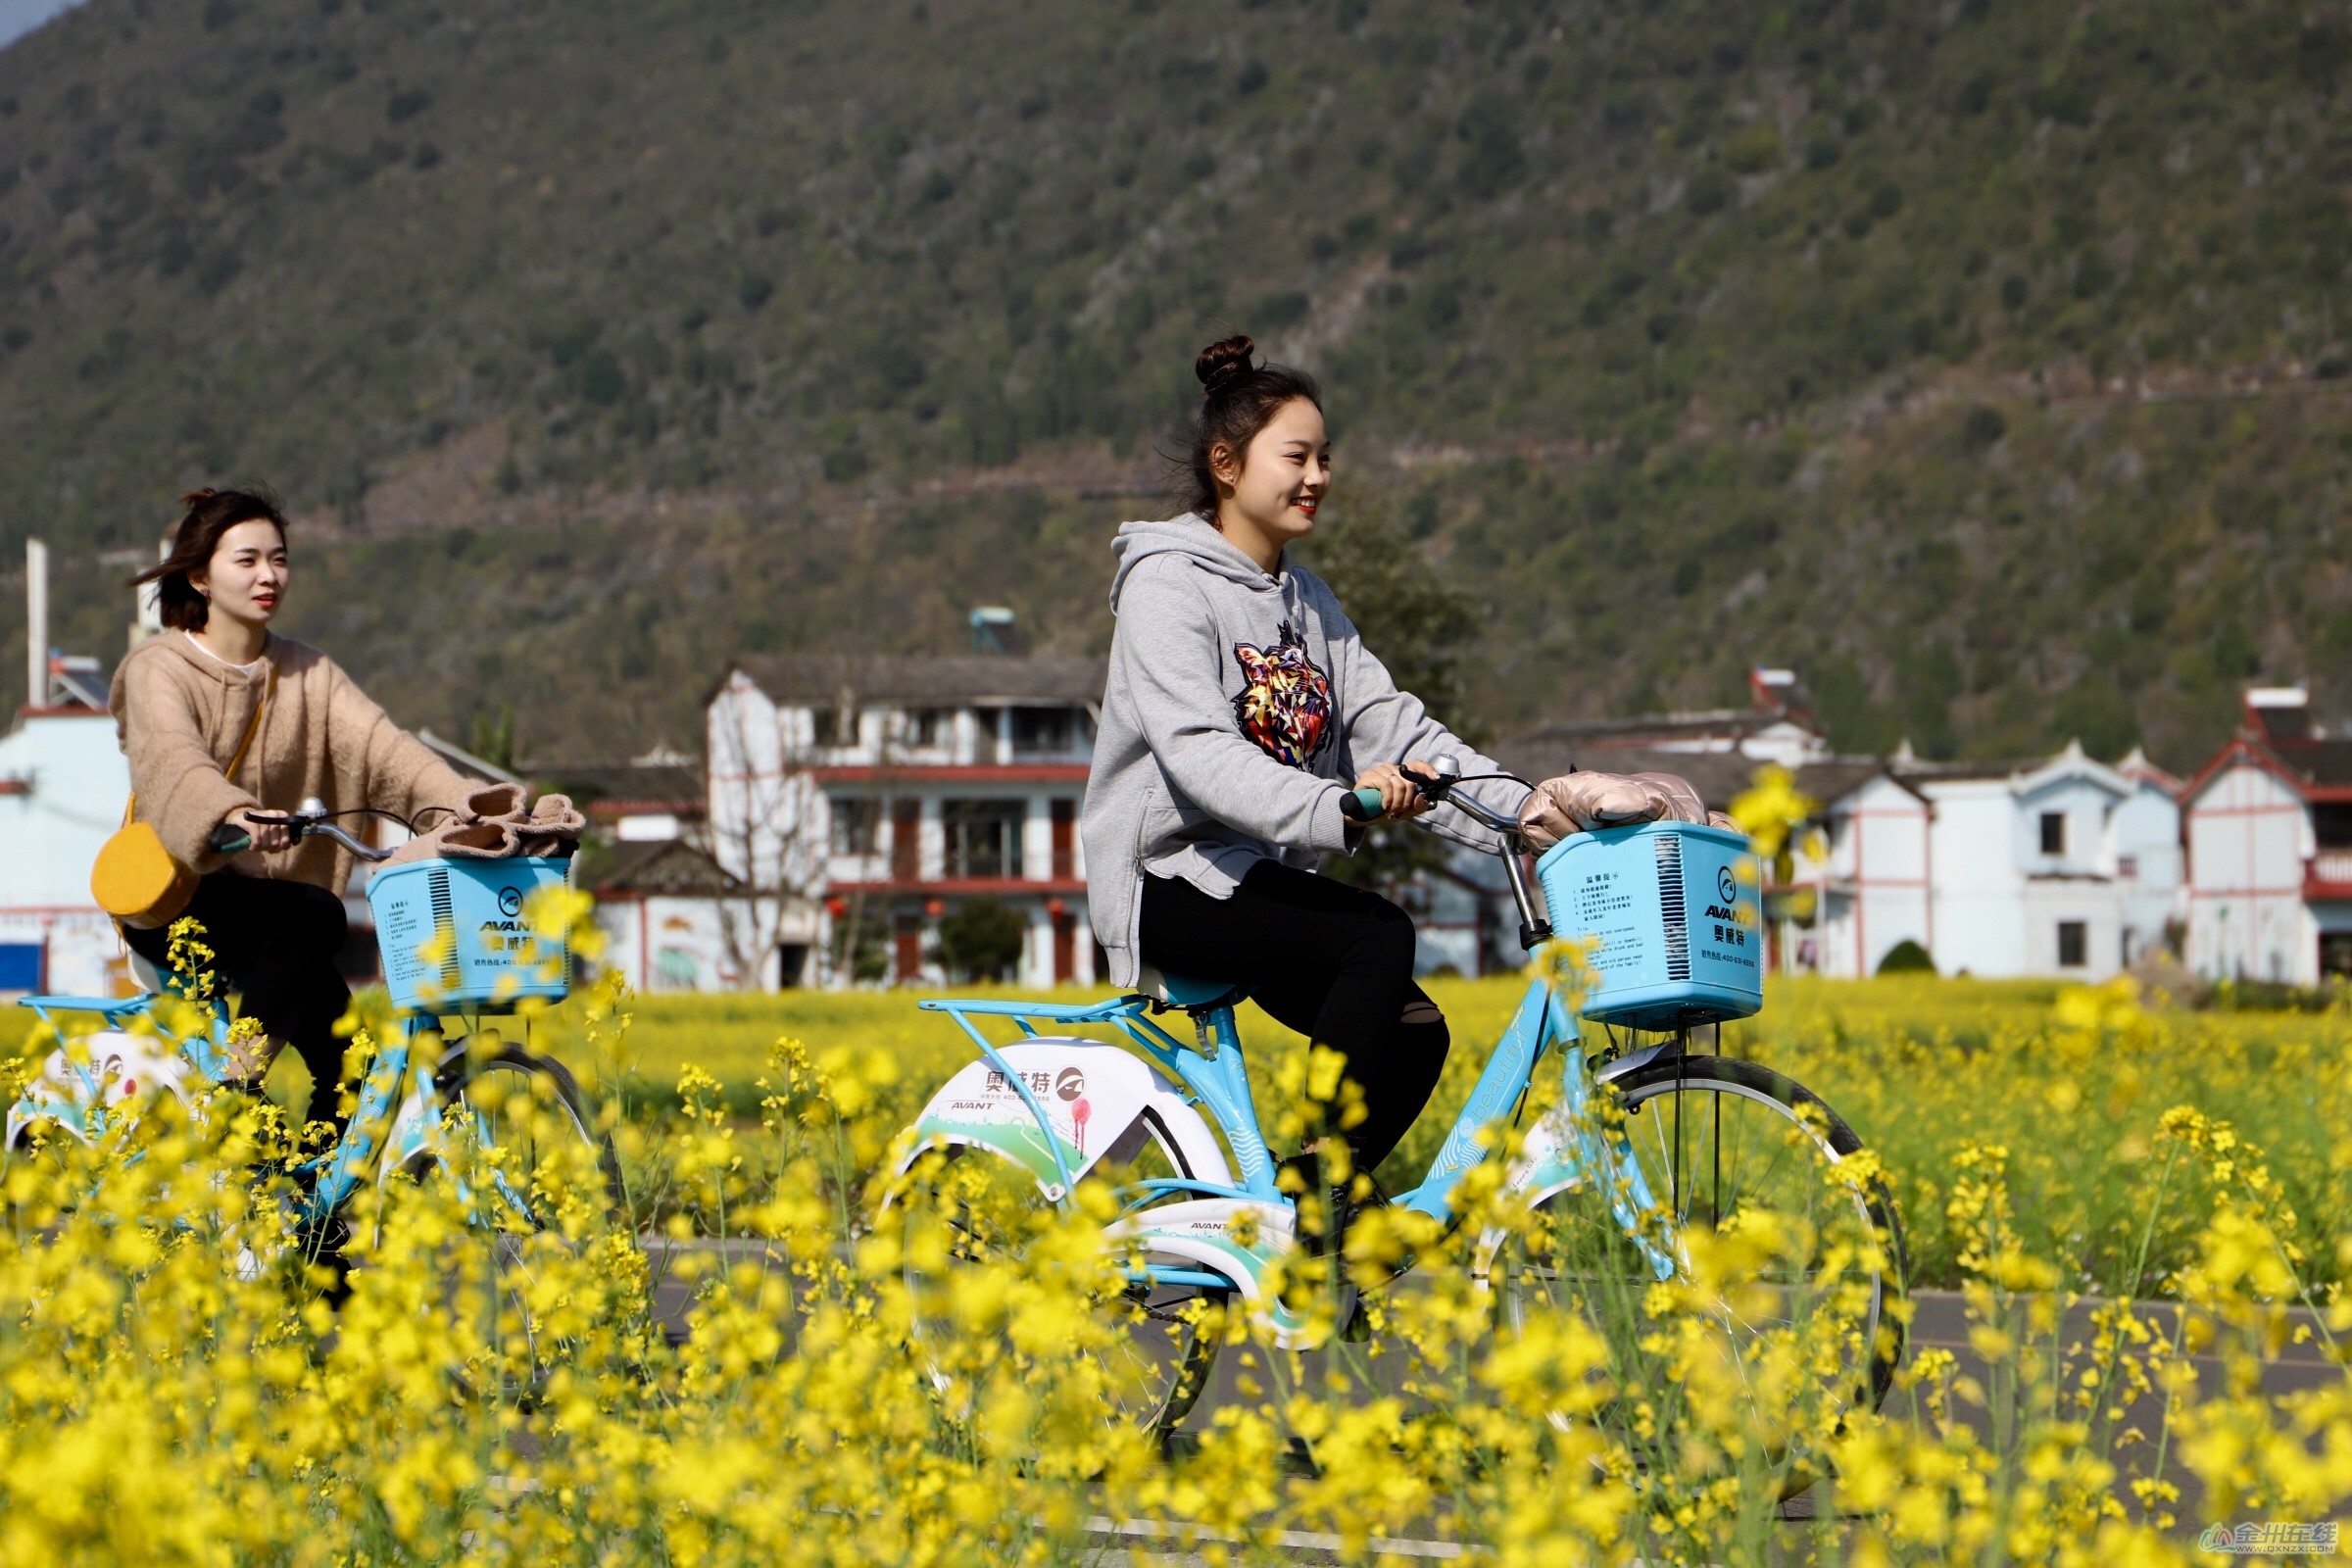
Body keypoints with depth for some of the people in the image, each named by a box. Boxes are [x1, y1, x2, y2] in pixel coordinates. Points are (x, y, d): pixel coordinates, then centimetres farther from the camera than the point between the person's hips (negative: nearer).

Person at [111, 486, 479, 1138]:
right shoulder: (158, 669, -6)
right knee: (313, 913, -32)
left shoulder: (309, 675, 11)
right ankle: (236, 1083, -26)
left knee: (345, 1050, -12)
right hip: (176, 898, -5)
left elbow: (377, 741, -6)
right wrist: (235, 814, -49)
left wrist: (464, 800, -26)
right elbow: (174, 760, -27)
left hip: (267, 900, 5)